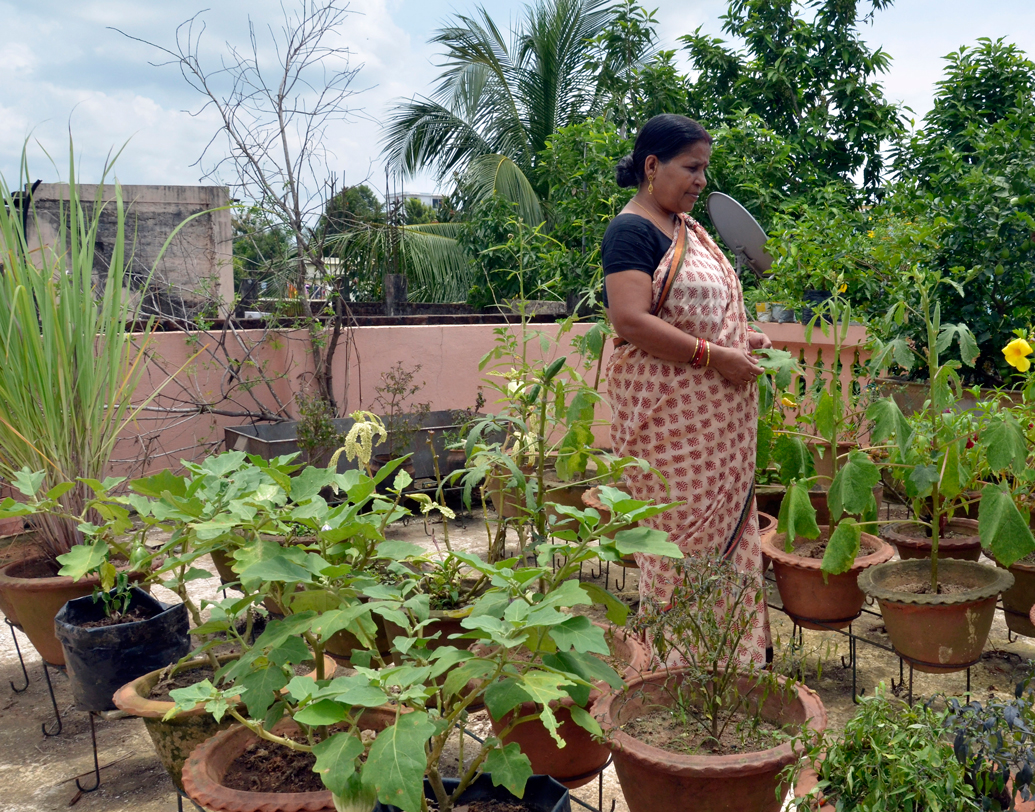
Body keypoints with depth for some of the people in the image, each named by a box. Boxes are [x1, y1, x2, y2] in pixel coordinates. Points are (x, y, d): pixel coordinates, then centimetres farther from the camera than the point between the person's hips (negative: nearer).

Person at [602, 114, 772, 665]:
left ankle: (738, 652, 26)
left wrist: (743, 338, 9)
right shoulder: (632, 232, -12)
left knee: (726, 526, 14)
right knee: (681, 536, -2)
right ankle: (681, 663, 13)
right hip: (668, 416, -9)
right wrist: (715, 356, -22)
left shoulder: (689, 230, 17)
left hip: (716, 416, 9)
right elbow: (631, 320, -23)